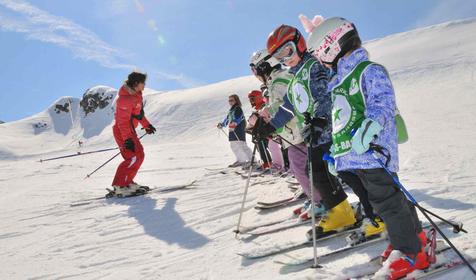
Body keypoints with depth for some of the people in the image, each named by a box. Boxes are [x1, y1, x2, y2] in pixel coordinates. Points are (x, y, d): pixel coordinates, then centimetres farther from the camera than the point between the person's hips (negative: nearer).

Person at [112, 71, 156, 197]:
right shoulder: (125, 99, -23)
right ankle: (119, 186, -8)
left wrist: (147, 125, 28)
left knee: (139, 155, 13)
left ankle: (128, 182, 21)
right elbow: (122, 120, -25)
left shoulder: (136, 94, 8)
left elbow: (139, 112, 22)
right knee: (133, 158, -13)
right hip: (122, 131, -10)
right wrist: (127, 139, -28)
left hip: (129, 130, 10)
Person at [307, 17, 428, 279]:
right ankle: (413, 234, 35)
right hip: (352, 155, 9)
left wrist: (369, 127, -38)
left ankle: (411, 252, 12)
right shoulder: (339, 81, 22)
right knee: (389, 198, 18)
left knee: (386, 200, -4)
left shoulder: (370, 71, -5)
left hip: (372, 152, -9)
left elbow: (383, 103, -20)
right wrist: (335, 152, 27)